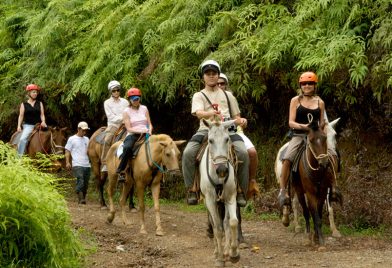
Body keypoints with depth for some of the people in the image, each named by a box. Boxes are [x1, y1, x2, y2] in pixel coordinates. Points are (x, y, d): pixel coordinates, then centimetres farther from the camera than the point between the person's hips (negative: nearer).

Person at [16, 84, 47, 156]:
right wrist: (19, 126, -10)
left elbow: (42, 114, 6)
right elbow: (21, 116, 2)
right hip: (28, 125, -3)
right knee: (23, 139, -27)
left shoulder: (39, 103, 11)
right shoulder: (24, 104, 5)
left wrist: (43, 122, -13)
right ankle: (20, 155, -25)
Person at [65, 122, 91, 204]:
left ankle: (83, 198, 14)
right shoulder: (72, 139, 4)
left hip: (87, 165, 5)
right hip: (77, 165, -5)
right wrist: (67, 162, -10)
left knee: (85, 183, 5)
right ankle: (81, 199, -22)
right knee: (80, 181, -19)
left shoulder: (86, 139, 19)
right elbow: (67, 151, 2)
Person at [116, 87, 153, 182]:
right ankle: (121, 171, -30)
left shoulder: (144, 109, 14)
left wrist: (149, 131, -9)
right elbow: (129, 128, -4)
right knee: (127, 147, -37)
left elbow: (149, 124, 14)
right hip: (133, 135, -4)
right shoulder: (126, 111, 4)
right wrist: (140, 130, -18)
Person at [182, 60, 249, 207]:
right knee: (188, 153, -29)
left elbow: (236, 117, 26)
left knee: (243, 153, -28)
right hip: (206, 129, -1)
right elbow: (199, 113, -5)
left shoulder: (228, 95, 25)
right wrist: (212, 113, -28)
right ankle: (191, 190, -16)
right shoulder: (199, 96, 16)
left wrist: (241, 121, 0)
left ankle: (241, 191, -16)